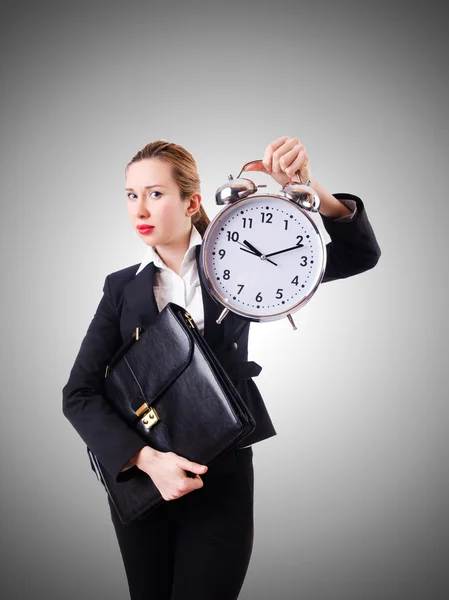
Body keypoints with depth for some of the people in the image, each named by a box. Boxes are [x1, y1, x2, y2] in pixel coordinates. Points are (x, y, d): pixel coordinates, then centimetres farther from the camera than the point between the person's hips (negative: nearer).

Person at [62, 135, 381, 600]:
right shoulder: (122, 288, 2)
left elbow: (358, 254, -9)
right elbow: (78, 394, -5)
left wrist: (307, 186, -27)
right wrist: (146, 458, -21)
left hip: (223, 479, -2)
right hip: (137, 474, 3)